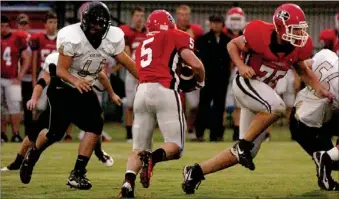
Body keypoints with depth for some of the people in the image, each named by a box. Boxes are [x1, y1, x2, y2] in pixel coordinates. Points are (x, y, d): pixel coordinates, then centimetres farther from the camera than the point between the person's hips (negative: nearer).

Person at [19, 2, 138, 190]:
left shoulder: (113, 37, -11)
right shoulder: (72, 38, -27)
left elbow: (126, 61, 2)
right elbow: (61, 70, -25)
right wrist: (75, 81, -45)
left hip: (85, 89, 5)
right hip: (62, 87, -5)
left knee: (95, 126, -14)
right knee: (56, 132, -4)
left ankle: (77, 173, -9)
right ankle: (32, 155, 28)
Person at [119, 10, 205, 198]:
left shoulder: (142, 45, 29)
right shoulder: (175, 36, 13)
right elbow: (195, 64, 3)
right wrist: (200, 81, 24)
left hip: (142, 91, 5)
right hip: (164, 91, -5)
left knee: (139, 148, 11)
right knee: (175, 146, 1)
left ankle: (128, 183, -15)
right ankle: (153, 157, -31)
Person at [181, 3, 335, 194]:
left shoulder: (299, 47, -4)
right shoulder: (260, 35, -20)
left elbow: (303, 71, 14)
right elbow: (232, 45, -3)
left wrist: (320, 88, -1)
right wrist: (241, 66, -19)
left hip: (264, 93, 7)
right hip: (246, 83, -7)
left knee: (248, 151, 5)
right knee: (277, 106, -36)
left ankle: (197, 171, 14)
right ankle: (243, 145, -20)